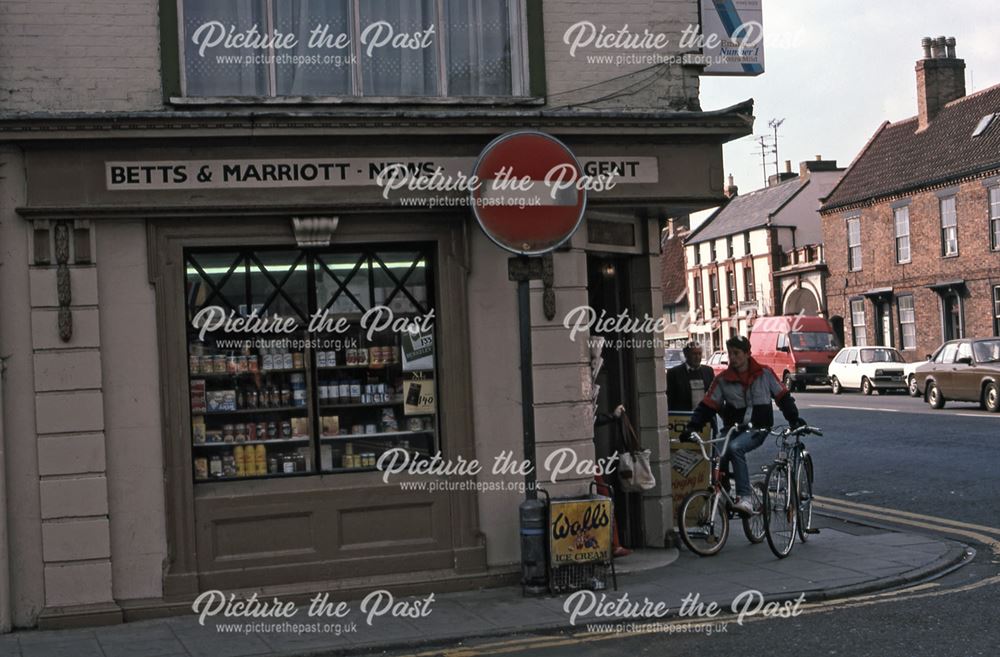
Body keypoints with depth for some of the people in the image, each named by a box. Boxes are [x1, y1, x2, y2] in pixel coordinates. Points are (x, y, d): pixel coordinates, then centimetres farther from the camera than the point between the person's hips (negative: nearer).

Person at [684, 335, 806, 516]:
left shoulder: (765, 373, 1)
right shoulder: (722, 380, 5)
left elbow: (783, 397, 8)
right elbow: (707, 406, 2)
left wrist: (794, 419, 1)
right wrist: (693, 427, -10)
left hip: (757, 429, -4)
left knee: (735, 448, -34)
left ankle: (745, 497, -35)